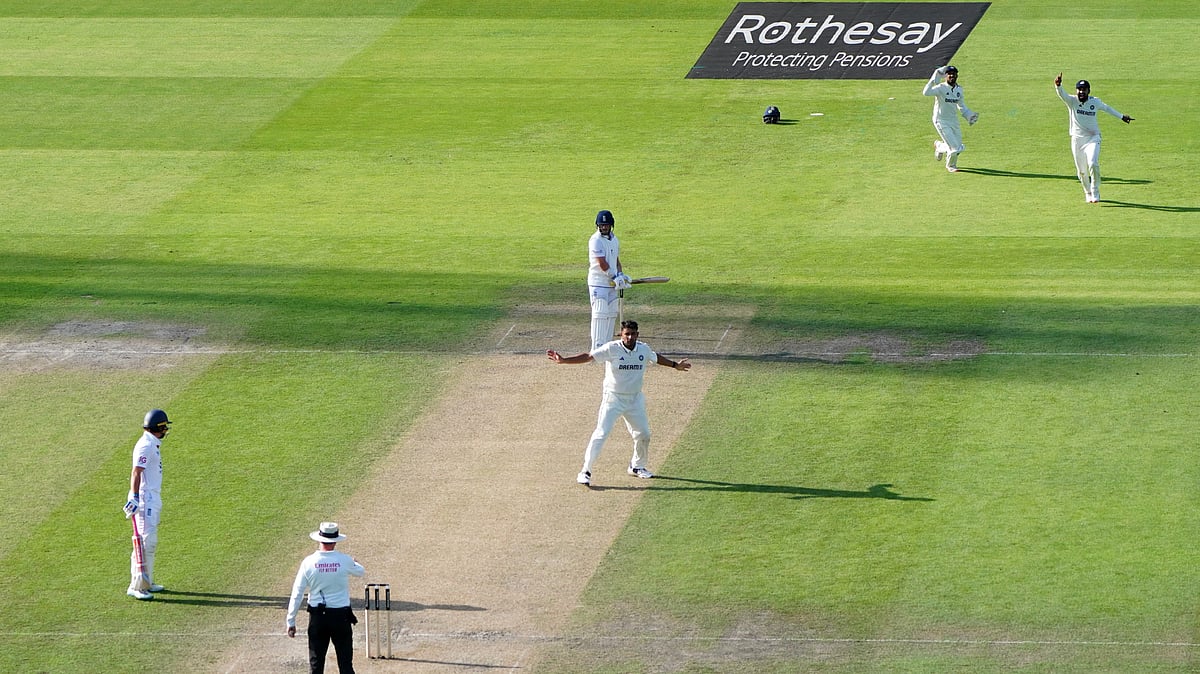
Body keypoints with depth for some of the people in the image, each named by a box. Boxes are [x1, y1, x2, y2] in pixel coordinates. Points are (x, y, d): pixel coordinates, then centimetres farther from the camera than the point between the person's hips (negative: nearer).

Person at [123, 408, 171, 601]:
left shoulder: (153, 444, 17)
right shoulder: (146, 445, -14)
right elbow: (136, 472, -23)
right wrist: (135, 497, -31)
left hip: (154, 498, 11)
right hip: (145, 498, -11)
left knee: (151, 542, 16)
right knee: (145, 540, -14)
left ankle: (147, 582, 23)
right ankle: (137, 586, -16)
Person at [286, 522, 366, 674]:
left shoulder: (308, 562, -7)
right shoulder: (345, 561, -7)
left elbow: (297, 593, -4)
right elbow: (360, 572, 17)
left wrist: (291, 621, 4)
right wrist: (355, 562, 41)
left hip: (317, 617, 1)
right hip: (341, 616, 0)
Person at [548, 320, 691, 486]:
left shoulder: (643, 349, -1)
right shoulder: (612, 349, -16)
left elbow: (656, 358, 21)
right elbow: (588, 356, -21)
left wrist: (674, 365, 33)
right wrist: (563, 360, -31)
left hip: (635, 399, 6)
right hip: (613, 398, -6)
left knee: (643, 434, 13)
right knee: (601, 433, -14)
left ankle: (637, 466, 37)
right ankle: (585, 471, -11)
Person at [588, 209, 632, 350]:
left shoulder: (614, 240, 13)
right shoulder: (596, 240, -13)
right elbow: (602, 263, -18)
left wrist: (620, 274, 6)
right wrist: (615, 276, -15)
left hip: (612, 284, 8)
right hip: (598, 284, -8)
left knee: (612, 315, 8)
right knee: (600, 314, -11)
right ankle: (597, 348, -11)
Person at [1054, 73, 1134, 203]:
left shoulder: (1095, 102, -1)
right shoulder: (1072, 101, -7)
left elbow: (1106, 108, 18)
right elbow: (1062, 94, -27)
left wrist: (1121, 117, 30)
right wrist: (1058, 86, -50)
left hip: (1093, 138, -1)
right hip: (1077, 140, 1)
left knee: (1093, 164, -22)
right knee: (1082, 171, 6)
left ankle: (1095, 193, -7)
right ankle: (1088, 193, 29)